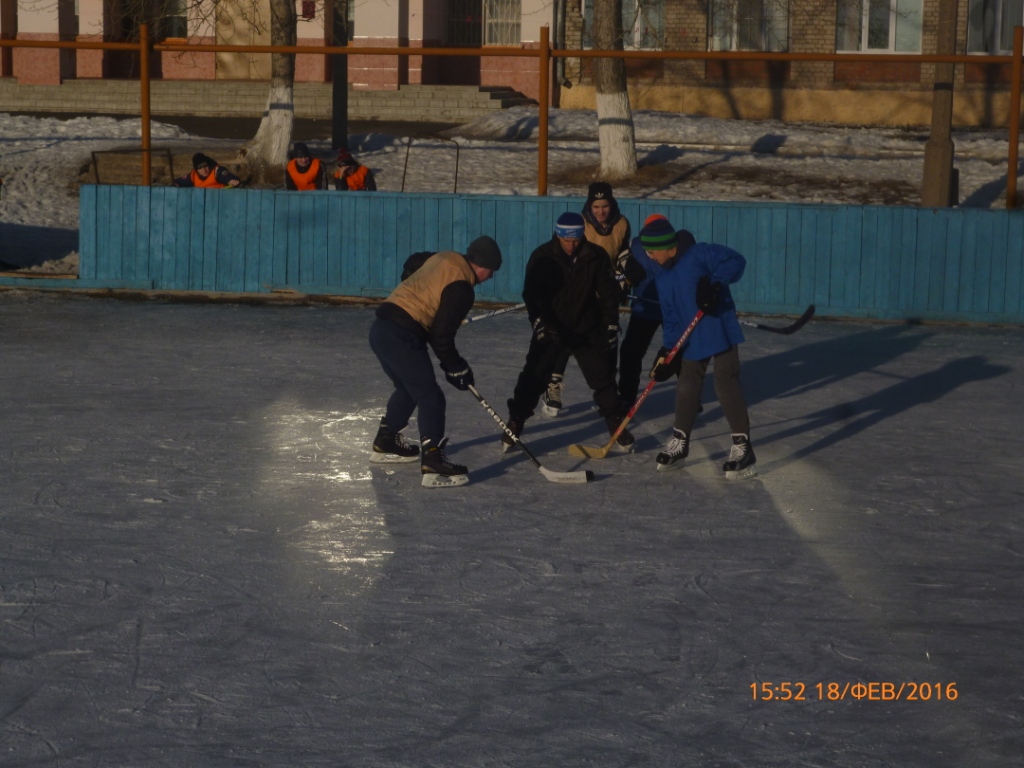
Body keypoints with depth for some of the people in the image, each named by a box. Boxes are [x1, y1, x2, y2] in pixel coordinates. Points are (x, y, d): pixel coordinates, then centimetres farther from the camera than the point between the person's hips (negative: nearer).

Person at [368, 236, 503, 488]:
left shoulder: (445, 259, 13)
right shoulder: (461, 289, -13)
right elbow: (441, 335, -14)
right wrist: (456, 367, 3)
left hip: (381, 328, 10)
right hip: (401, 337, -10)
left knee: (408, 389, 28)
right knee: (430, 397, -7)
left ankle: (385, 443, 41)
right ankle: (433, 464, -14)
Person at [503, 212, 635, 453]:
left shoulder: (595, 257, -9)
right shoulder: (542, 257, -12)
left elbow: (608, 292, -1)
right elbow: (532, 294, -12)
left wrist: (611, 324, -3)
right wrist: (540, 323, -23)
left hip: (586, 329, 1)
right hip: (550, 328, -1)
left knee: (602, 377, 1)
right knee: (534, 376, -6)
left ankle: (617, 424, 13)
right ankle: (514, 423, 4)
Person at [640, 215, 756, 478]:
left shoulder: (699, 254, -13)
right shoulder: (662, 278, 9)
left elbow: (736, 261, -19)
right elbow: (670, 316, 9)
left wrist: (715, 284, -31)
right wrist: (668, 350, 0)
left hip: (721, 333, -8)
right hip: (690, 342, 8)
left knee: (726, 386, -10)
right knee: (686, 389, 13)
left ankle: (743, 448, -6)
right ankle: (679, 444, 26)